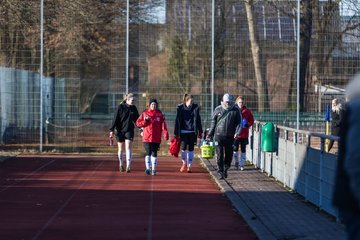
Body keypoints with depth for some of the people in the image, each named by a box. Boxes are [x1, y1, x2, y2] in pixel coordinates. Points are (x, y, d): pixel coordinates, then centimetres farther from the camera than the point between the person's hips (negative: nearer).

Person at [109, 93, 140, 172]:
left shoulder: (133, 108, 4)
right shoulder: (121, 107, -6)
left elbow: (137, 119, 12)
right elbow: (115, 118, -6)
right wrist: (112, 130, -10)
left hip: (129, 130, 1)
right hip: (120, 130, -1)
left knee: (128, 147, -12)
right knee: (121, 148, 9)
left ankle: (128, 166, -17)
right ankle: (121, 165, 26)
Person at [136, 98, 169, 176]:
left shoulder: (159, 114, 6)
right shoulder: (145, 113, 6)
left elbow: (163, 125, -2)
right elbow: (137, 123, 7)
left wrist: (166, 134, -14)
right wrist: (145, 122, -12)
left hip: (156, 138, 1)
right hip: (147, 138, -1)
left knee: (154, 153, 8)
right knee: (148, 152, -12)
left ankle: (153, 169, 16)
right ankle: (148, 168, -16)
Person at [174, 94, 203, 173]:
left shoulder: (195, 108, 3)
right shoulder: (180, 108, -1)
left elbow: (198, 120, 9)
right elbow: (177, 120, 1)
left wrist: (200, 131, 7)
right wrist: (176, 133, -1)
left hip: (192, 132, 1)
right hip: (183, 131, -1)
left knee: (191, 149, 5)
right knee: (183, 148, -6)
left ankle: (189, 166, 15)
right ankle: (184, 163, 17)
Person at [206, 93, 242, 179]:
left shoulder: (236, 110, 4)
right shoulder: (218, 110, 6)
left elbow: (238, 123, 5)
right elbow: (213, 122, 12)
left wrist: (237, 132, -12)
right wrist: (210, 134, 12)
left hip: (230, 136, 1)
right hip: (219, 136, -1)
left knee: (229, 154, 6)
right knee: (220, 155, -7)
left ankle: (225, 169, 29)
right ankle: (221, 172, -4)